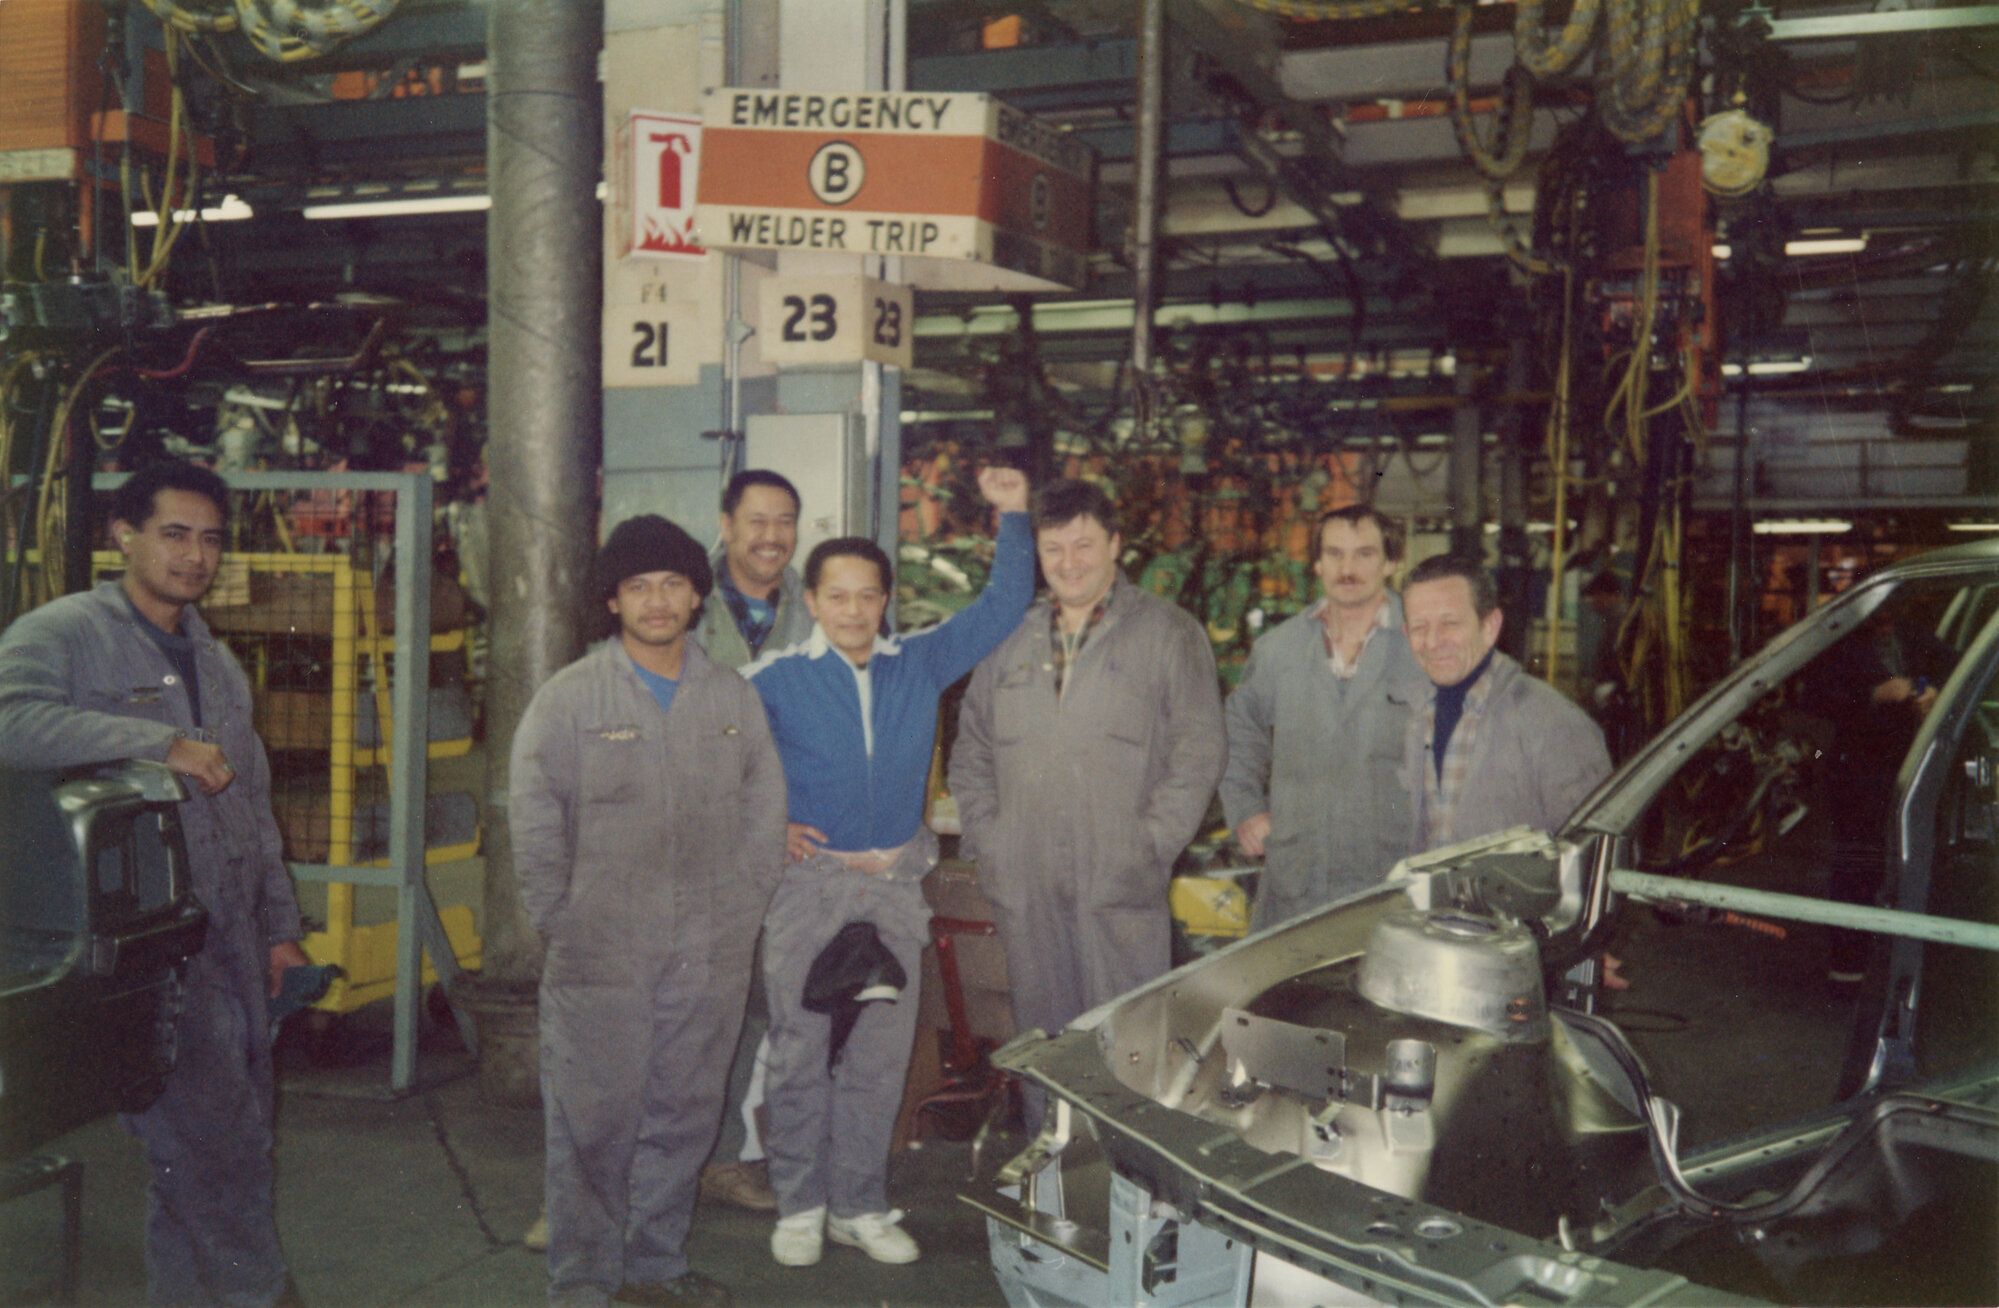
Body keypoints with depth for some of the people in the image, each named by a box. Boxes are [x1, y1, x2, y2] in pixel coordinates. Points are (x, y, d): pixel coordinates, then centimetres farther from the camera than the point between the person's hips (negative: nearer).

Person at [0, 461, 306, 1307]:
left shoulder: (216, 660, 19)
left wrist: (280, 925, 17)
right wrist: (161, 744, -23)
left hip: (232, 945, 7)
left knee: (239, 1137, 11)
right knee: (205, 1142, -7)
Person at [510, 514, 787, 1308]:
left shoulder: (734, 698, 9)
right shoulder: (568, 699, -2)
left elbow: (764, 814, 13)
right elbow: (535, 829, -1)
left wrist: (740, 914, 7)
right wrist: (564, 926, -4)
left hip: (711, 960, 4)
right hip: (601, 962, -3)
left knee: (684, 1116, 12)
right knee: (593, 1123, 0)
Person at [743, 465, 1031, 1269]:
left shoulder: (920, 664, 6)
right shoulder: (775, 681, -2)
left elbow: (1001, 607, 8)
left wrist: (1012, 516, 0)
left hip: (896, 884, 3)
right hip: (808, 880, -2)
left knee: (880, 1053, 7)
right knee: (799, 1051, 2)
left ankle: (860, 1206, 20)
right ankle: (799, 1206, 16)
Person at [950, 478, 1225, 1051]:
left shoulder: (1168, 633, 2)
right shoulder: (1011, 639, 15)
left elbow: (1200, 746, -4)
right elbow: (971, 749, 19)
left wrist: (1152, 844, -11)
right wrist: (984, 834, 6)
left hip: (1122, 882, -4)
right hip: (1025, 886, 4)